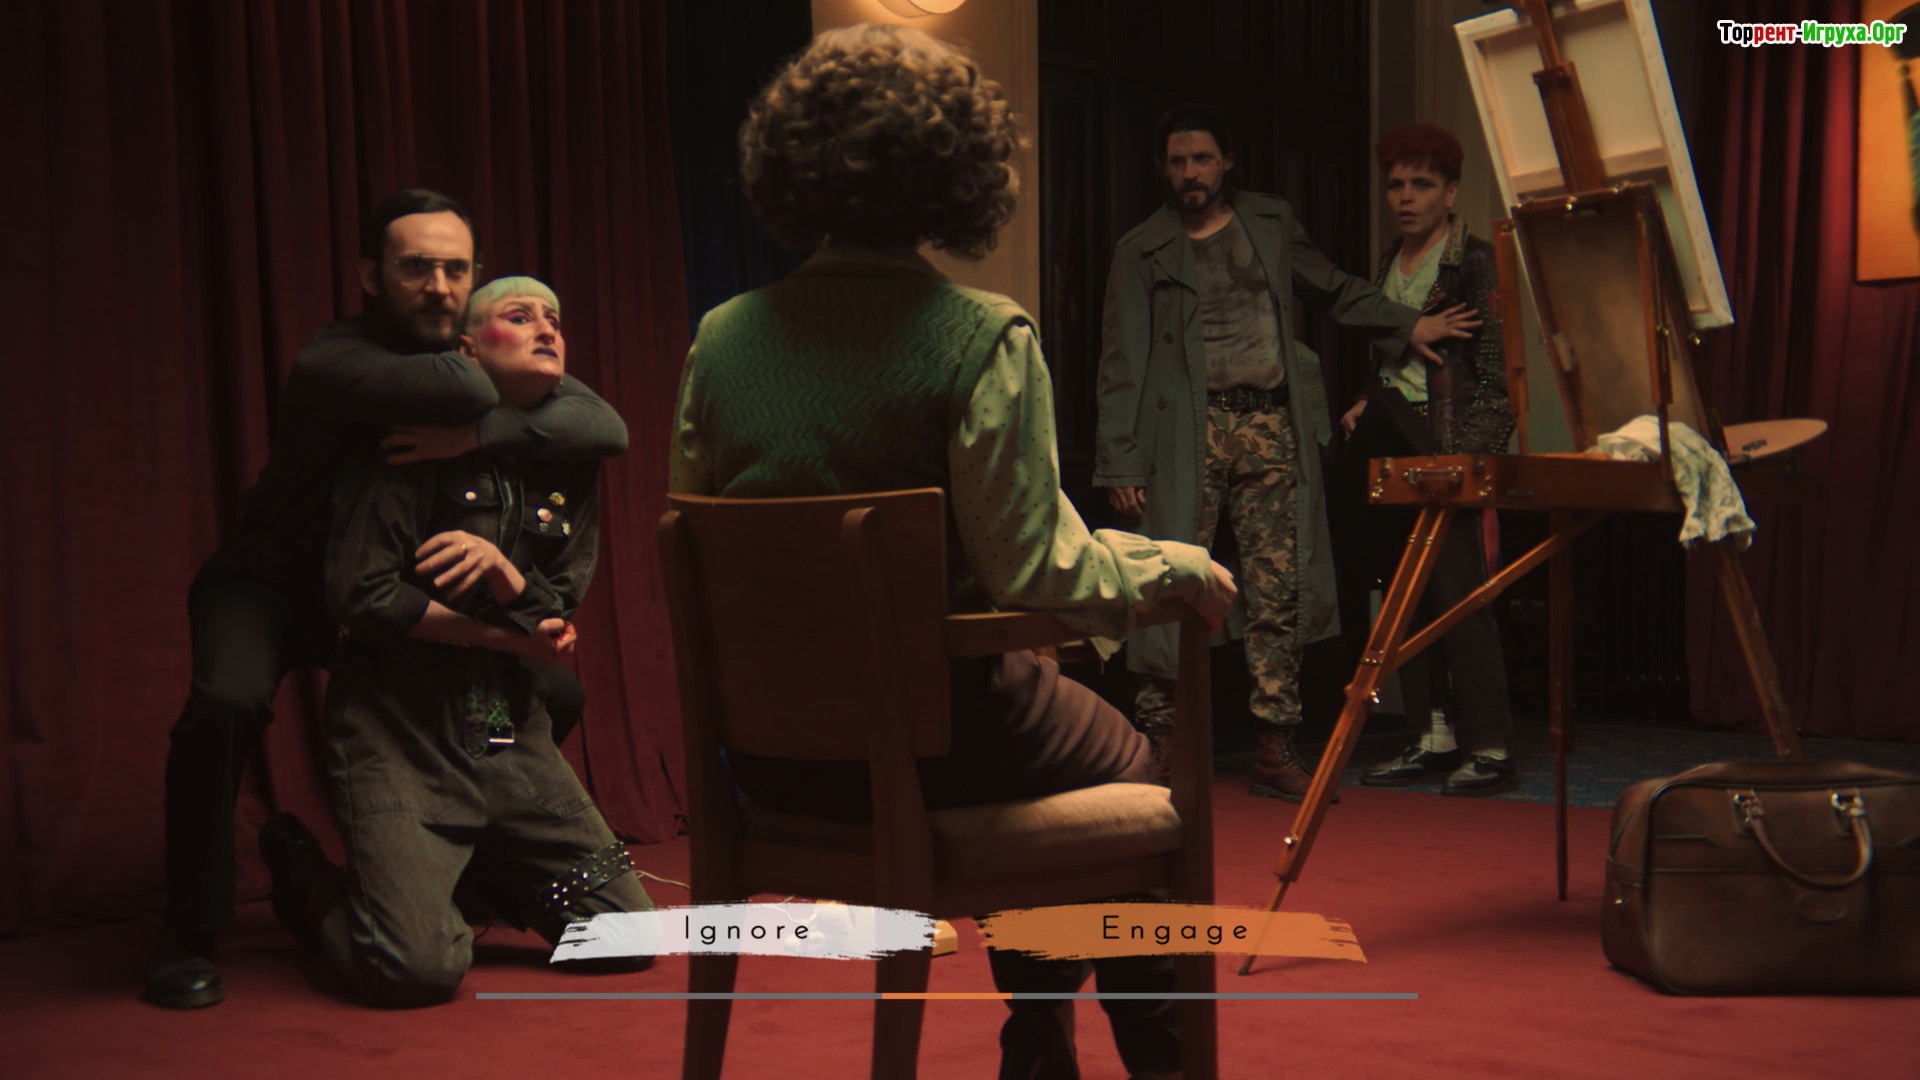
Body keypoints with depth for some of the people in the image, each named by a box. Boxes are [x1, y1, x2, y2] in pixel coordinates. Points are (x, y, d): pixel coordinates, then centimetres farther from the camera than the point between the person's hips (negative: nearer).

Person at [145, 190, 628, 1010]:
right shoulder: (331, 365, -29)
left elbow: (605, 428, -24)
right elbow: (455, 386, -51)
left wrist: (477, 433, -36)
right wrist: (479, 407, -28)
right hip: (273, 583, -6)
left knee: (556, 697, -1)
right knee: (228, 702, -36)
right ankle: (188, 936, -15)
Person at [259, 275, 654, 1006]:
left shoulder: (569, 467, 9)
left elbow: (560, 624, 5)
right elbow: (363, 596, -14)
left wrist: (501, 569, -17)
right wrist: (504, 637, -7)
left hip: (514, 739, 6)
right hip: (402, 735, -5)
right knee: (421, 969, -18)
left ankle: (474, 871, 25)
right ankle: (309, 882, 15)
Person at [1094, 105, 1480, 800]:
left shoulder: (1271, 224, 17)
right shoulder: (1142, 251, 8)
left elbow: (1334, 288, 30)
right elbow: (1123, 363, 4)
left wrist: (1407, 326, 20)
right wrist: (1121, 463, -3)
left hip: (1273, 428, 3)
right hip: (1190, 431, -3)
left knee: (1278, 592, 0)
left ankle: (1276, 749, 6)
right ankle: (1158, 740, -2)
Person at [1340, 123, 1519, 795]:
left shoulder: (1474, 260, -4)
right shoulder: (1389, 263, 17)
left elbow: (1494, 370, -9)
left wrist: (1473, 455, -17)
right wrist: (1368, 405, 9)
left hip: (1452, 443, -7)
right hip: (1394, 440, 8)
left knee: (1459, 591, -9)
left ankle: (1489, 748, -3)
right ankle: (1434, 738, 14)